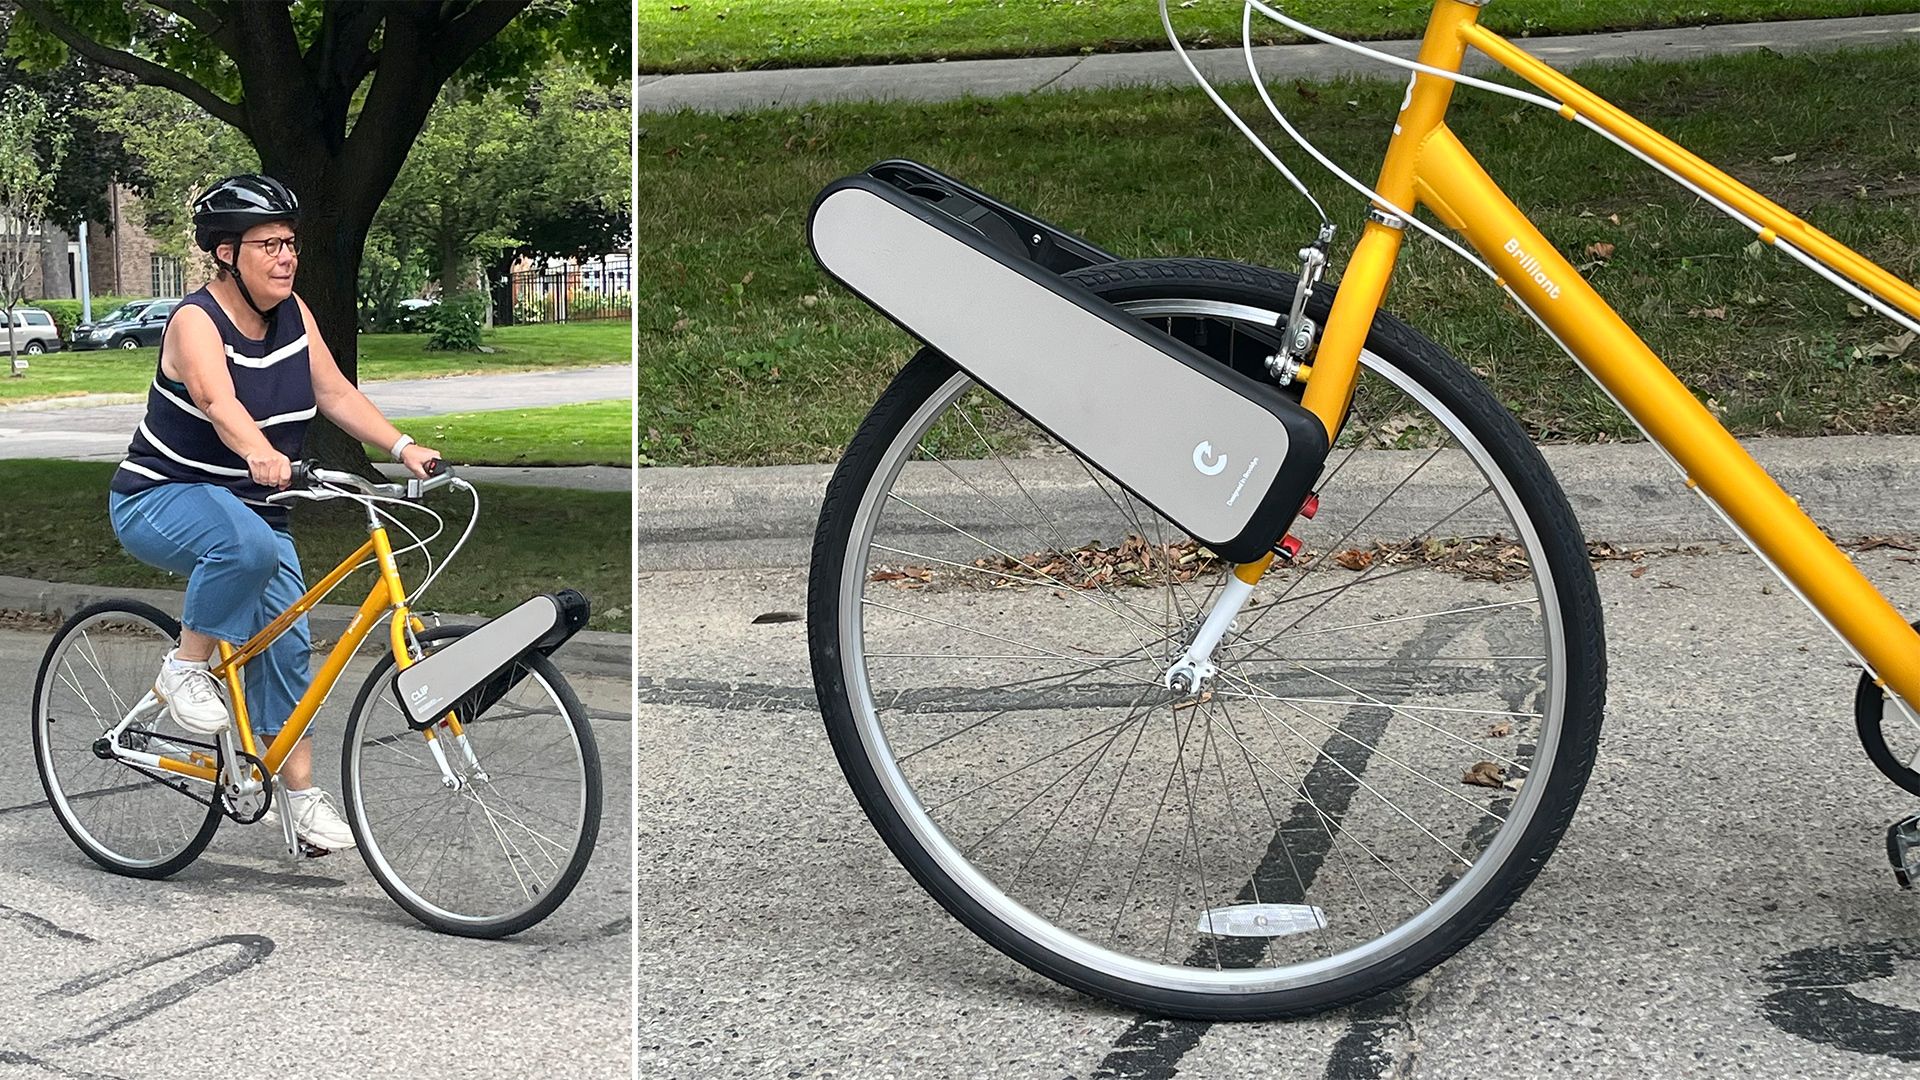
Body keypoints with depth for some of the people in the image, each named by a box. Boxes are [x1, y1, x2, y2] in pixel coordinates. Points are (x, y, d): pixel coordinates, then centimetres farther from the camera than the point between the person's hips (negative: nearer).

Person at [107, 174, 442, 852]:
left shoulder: (293, 314, 0)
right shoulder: (195, 321, -20)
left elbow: (336, 393, -6)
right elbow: (219, 401, -38)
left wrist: (403, 447, -21)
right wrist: (262, 455, -58)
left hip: (251, 507, 6)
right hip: (161, 499, -6)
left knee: (286, 642, -4)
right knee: (247, 544, -38)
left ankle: (302, 795, 5)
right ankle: (184, 668, -16)